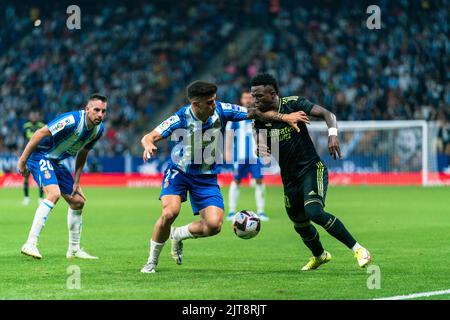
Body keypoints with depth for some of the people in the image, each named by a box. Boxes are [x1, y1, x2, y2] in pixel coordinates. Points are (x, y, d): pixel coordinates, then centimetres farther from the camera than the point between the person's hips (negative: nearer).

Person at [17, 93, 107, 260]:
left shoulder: (99, 129, -1)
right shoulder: (72, 120, -28)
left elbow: (83, 152, 14)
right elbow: (41, 133, -25)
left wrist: (76, 182, 10)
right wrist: (23, 160, -22)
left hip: (56, 162, 9)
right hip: (40, 156, -9)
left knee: (78, 201, 10)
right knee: (54, 193, -30)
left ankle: (74, 249, 24)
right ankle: (30, 244, -32)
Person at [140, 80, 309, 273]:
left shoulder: (221, 111, -15)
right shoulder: (181, 118, -22)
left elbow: (256, 113, -6)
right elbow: (149, 137, -26)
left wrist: (285, 118, -16)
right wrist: (149, 146, -50)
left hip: (206, 176, 3)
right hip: (178, 171, -3)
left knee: (214, 225, -14)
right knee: (170, 212, -27)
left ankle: (177, 235, 17)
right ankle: (151, 262, -4)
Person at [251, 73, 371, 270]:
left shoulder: (293, 104, -9)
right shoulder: (259, 120, 1)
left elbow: (327, 114, -10)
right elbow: (263, 149, -9)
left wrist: (332, 134, -29)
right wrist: (262, 152, -34)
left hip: (312, 169, -5)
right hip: (289, 179, 5)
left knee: (314, 212, -28)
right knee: (301, 226, 14)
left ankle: (358, 250, -19)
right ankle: (319, 256, 45)